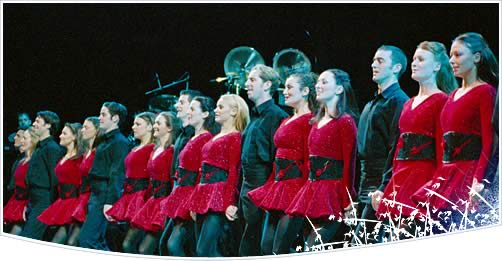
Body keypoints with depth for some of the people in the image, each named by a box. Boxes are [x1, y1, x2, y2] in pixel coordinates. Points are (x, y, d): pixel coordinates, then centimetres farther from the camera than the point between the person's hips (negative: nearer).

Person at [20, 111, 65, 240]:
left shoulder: (52, 148, -10)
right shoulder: (39, 148, 19)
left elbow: (54, 178, -15)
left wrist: (51, 203, -17)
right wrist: (28, 205, 20)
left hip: (44, 201, -10)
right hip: (33, 201, 10)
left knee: (27, 238, -16)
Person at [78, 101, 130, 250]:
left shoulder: (120, 142, -8)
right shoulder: (104, 141, 21)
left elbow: (117, 174, -17)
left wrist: (110, 202, -24)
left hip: (106, 195, -10)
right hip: (96, 194, 10)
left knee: (85, 239, -15)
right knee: (98, 242, 8)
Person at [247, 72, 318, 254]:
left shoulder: (309, 120, -9)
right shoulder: (286, 121, 19)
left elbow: (309, 160, -14)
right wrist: (273, 185, 16)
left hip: (295, 183, -10)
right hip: (278, 183, 10)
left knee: (280, 250, -10)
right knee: (266, 246, 8)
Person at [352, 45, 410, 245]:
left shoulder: (399, 101, -9)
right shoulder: (371, 105, 21)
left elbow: (396, 148, -16)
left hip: (383, 185, -9)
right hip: (366, 187, 9)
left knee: (360, 243, -13)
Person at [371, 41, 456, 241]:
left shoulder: (441, 101, -3)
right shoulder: (408, 104, 20)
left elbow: (442, 148, -9)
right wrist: (384, 187, 15)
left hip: (424, 175, -8)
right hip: (400, 176, 8)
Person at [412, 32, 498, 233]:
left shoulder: (486, 92, -4)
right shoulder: (454, 95, 20)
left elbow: (488, 141, -13)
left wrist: (478, 182, -22)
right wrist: (439, 176, 12)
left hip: (469, 171, -8)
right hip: (447, 172, 8)